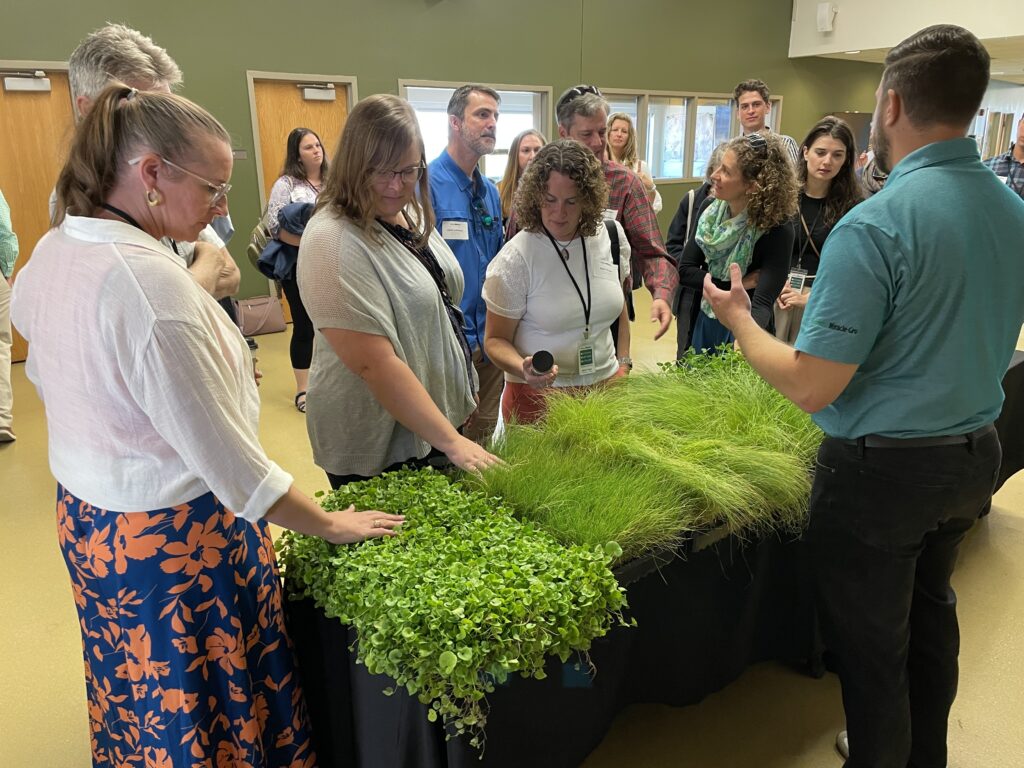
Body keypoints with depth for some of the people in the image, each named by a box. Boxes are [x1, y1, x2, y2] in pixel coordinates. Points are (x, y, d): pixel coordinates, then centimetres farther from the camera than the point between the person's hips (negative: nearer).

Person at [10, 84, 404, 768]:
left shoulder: (51, 252, 0)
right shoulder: (151, 281, -29)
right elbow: (223, 454, -27)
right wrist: (329, 524, -16)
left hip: (87, 519, 9)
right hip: (174, 536, -9)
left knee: (136, 691, 28)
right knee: (203, 706, 13)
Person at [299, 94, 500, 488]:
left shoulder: (412, 216, 3)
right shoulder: (334, 241, -23)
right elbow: (374, 363, -27)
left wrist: (462, 398, 15)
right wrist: (450, 440, -24)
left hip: (442, 413, 8)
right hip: (378, 446, -8)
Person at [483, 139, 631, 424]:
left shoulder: (610, 236, -3)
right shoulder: (514, 260, -17)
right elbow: (496, 340, -11)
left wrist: (624, 364, 8)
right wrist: (523, 368, -30)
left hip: (606, 383, 4)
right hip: (538, 394, -4)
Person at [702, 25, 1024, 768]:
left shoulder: (875, 224, -24)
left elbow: (811, 387, -25)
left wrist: (739, 318, -9)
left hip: (882, 469, -8)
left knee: (872, 644, 11)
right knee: (930, 610, 27)